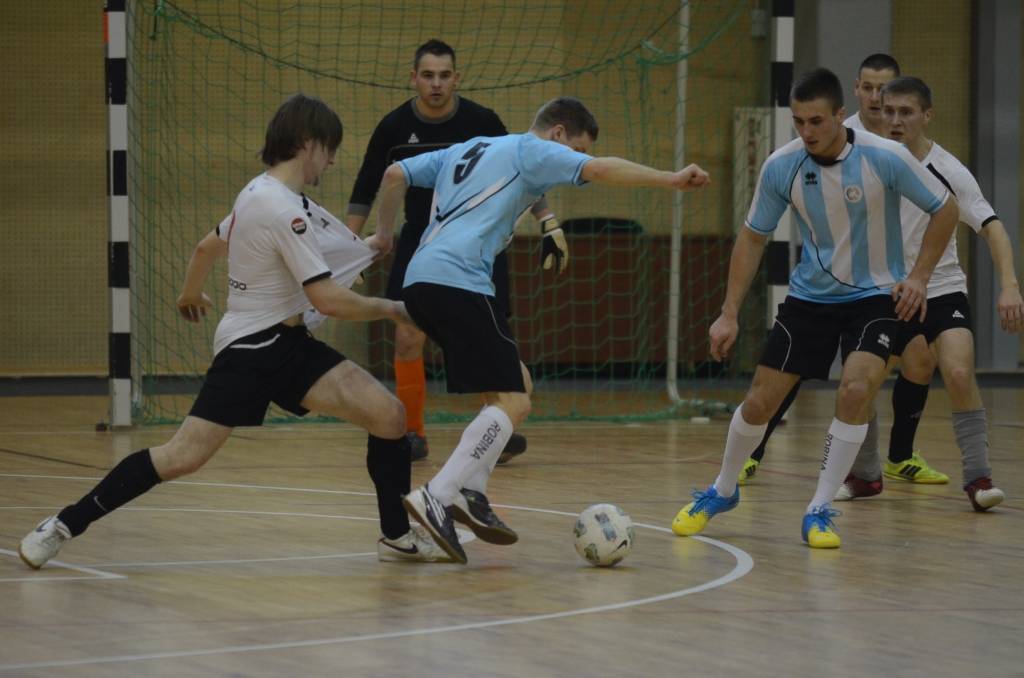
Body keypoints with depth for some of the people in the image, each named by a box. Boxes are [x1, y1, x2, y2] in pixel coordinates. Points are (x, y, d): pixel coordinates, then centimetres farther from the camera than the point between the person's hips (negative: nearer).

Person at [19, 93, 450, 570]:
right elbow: (329, 301, -22)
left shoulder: (260, 193, 11)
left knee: (388, 415, -5)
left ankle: (398, 536, 7)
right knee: (183, 457, -13)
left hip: (285, 346, 9)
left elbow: (208, 246, 27)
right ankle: (65, 525, -3)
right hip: (252, 348, -9)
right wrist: (390, 309, -7)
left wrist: (190, 295, 46)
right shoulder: (285, 210, -19)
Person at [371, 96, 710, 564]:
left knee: (518, 382, 17)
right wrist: (671, 180, -9)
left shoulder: (467, 150, 28)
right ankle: (436, 498, -22)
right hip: (457, 280, -9)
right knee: (511, 402, -11)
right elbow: (600, 170, -9)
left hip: (420, 282, 9)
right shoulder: (532, 151, 5)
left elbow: (395, 175, 25)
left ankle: (469, 491, 7)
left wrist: (385, 238, 32)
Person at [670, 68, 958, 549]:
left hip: (876, 296, -2)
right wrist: (729, 315, -4)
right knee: (760, 401, 1)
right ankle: (722, 491, 29)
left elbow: (945, 208, -6)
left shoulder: (885, 158, -21)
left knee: (856, 389, -25)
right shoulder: (780, 167, -14)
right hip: (810, 294, 2)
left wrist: (919, 276, -13)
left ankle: (820, 511, -10)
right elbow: (753, 237, -1)